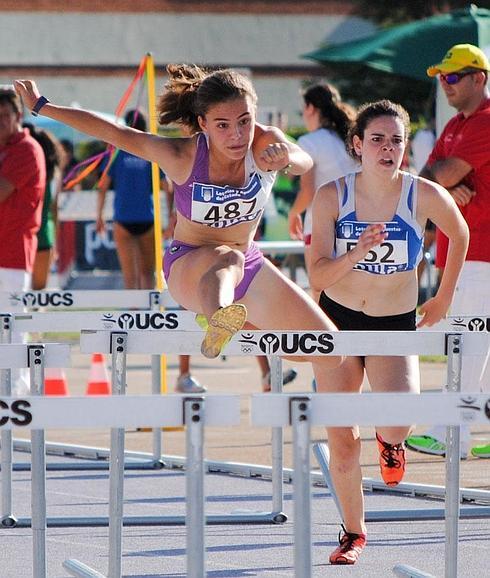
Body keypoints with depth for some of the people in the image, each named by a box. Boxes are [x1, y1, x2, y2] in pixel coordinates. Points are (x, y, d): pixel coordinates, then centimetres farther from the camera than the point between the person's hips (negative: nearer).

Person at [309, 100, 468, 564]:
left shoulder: (425, 196, -14)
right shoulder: (332, 196, -13)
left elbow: (460, 235, 8)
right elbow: (317, 277, -15)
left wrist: (444, 297, 14)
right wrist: (359, 252, -33)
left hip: (396, 325, -1)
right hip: (338, 320, 1)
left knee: (397, 424, -25)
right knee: (342, 442, 2)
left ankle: (389, 440, 15)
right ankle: (353, 533, 23)